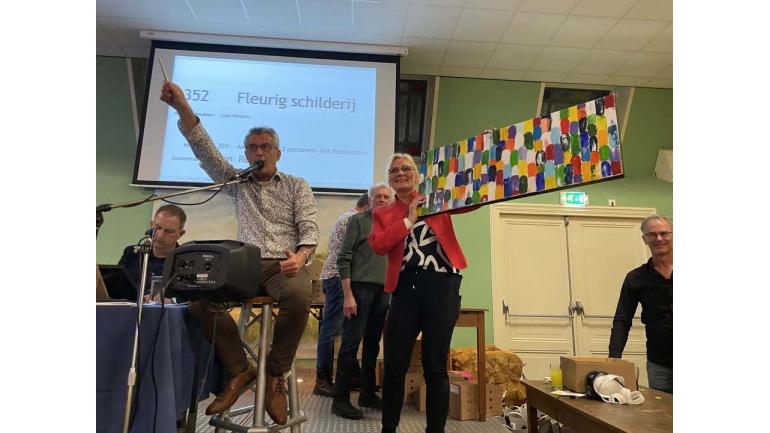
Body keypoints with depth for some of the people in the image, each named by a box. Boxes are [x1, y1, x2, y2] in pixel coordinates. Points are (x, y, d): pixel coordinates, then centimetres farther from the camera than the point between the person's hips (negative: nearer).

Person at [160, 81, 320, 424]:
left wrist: (301, 256, -22)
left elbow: (309, 228, 1)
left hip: (284, 265, -2)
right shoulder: (238, 183, 20)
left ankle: (275, 374, -14)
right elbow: (204, 149, 8)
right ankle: (238, 369, -7)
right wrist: (182, 107, -5)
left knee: (299, 295, -37)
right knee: (201, 296, -27)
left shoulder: (297, 186, 13)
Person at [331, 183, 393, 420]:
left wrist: (392, 290, 10)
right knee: (351, 342, -4)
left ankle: (368, 394, 22)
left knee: (373, 344, 11)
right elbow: (343, 259, -7)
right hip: (360, 287, -5)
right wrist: (348, 295, -14)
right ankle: (341, 399, 4)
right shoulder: (358, 220, -1)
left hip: (383, 291, 5)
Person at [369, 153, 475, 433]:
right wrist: (409, 220, -7)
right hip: (404, 288, 2)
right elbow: (377, 245, -4)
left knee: (435, 366, 4)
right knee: (394, 366, 6)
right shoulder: (382, 214, 14)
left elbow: (472, 201, 1)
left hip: (441, 285, -1)